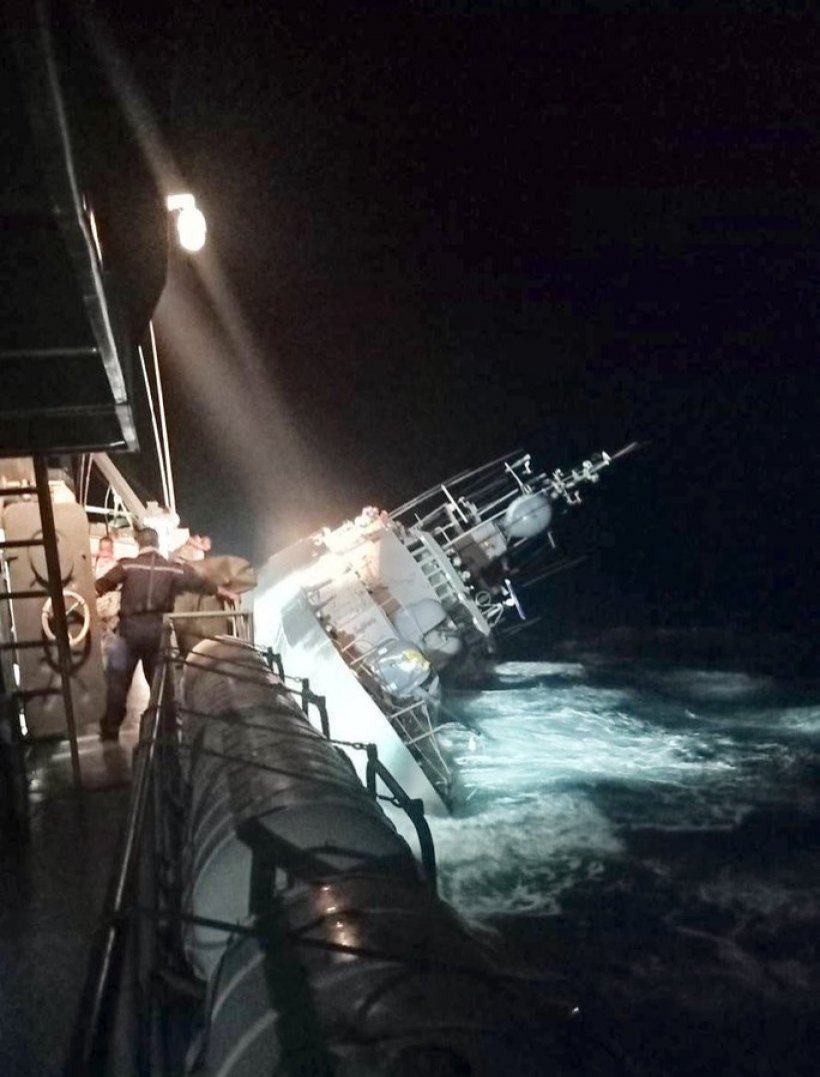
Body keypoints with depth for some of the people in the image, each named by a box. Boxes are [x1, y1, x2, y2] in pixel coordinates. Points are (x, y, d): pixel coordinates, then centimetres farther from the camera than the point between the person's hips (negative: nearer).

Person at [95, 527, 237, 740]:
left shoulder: (128, 565, -1)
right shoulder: (172, 569, 4)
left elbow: (100, 586, 0)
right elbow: (199, 583, 11)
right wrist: (226, 593, 24)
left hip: (131, 627, -2)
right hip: (157, 629, 2)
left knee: (118, 681, 6)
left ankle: (110, 731, 7)